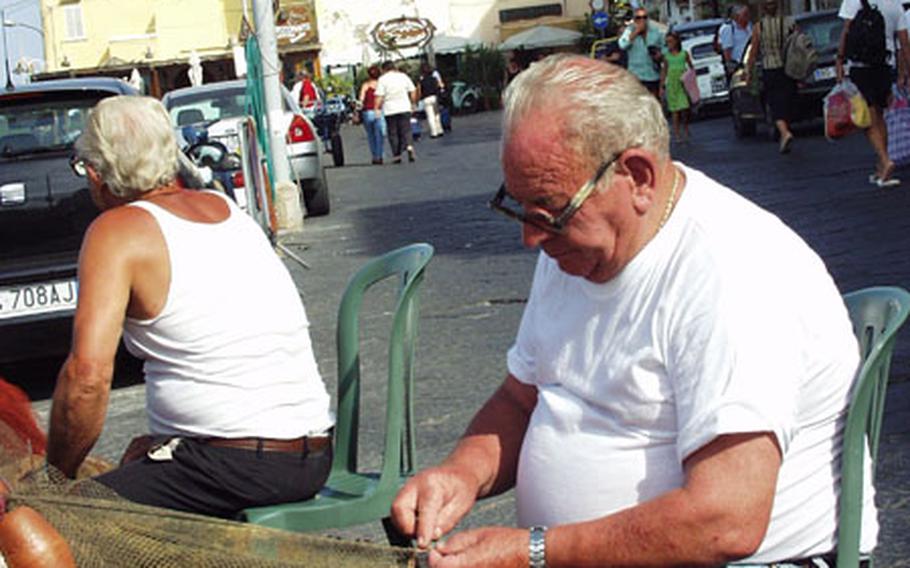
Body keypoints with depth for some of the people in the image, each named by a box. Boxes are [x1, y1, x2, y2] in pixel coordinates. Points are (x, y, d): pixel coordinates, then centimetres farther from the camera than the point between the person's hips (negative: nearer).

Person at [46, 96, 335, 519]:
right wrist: (158, 441, 28)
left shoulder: (117, 232, -9)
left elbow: (88, 375, -19)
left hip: (239, 467, -9)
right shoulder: (226, 207, 15)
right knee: (138, 461, 29)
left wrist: (56, 477, -5)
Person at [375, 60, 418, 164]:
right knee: (406, 130, 4)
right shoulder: (403, 76, 7)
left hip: (390, 110, -2)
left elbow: (379, 97, -9)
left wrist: (376, 109, -4)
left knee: (393, 133, 6)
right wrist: (413, 103, 18)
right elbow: (413, 92, 8)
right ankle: (409, 146, -24)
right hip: (404, 108, 2)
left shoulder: (382, 79, -3)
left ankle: (396, 155, 5)